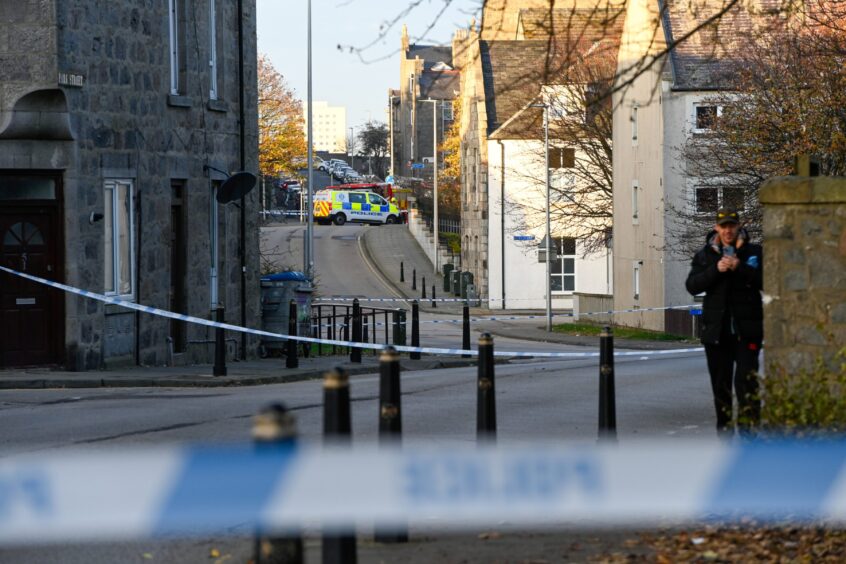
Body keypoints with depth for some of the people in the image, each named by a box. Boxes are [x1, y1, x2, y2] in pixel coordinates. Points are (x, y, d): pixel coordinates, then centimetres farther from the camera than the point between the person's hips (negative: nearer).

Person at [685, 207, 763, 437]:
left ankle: (748, 428, -13)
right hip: (716, 329, 3)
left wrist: (740, 268, -18)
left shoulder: (754, 252, 4)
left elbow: (765, 281, -7)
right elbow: (692, 286, -2)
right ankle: (724, 429, 17)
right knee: (720, 383, 8)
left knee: (746, 379, -14)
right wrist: (716, 270, -15)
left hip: (746, 329, -3)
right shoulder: (705, 255, 9)